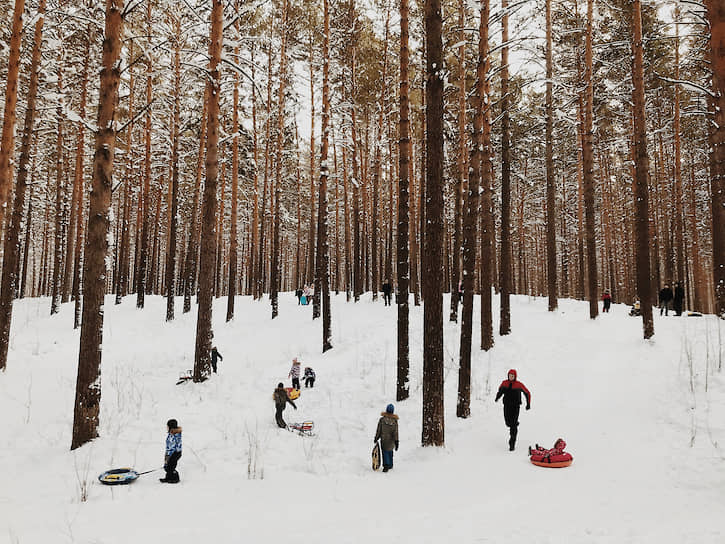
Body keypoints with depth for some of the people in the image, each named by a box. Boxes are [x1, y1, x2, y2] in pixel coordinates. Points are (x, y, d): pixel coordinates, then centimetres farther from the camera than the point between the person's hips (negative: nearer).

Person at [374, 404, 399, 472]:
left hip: (384, 439, -2)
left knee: (385, 452, 2)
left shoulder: (382, 419, -12)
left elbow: (378, 430, -5)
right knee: (390, 451, 19)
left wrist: (376, 438, 7)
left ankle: (386, 466, -11)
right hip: (391, 440, 2)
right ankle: (390, 465, 30)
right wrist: (396, 442, -1)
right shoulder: (394, 420, -9)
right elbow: (395, 432, -6)